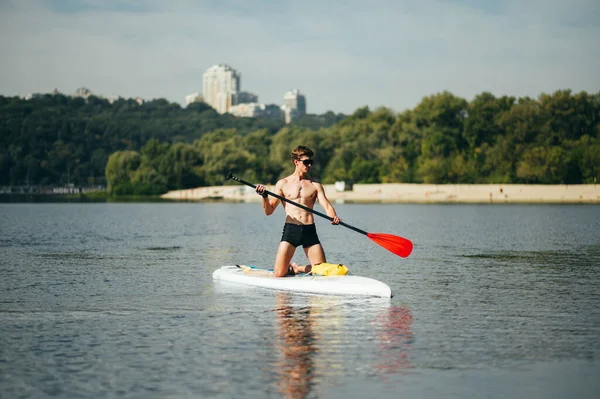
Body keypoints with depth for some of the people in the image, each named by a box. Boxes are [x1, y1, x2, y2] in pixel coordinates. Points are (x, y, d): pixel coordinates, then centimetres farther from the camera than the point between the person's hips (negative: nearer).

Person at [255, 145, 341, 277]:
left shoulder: (315, 185, 11)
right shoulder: (283, 183, 7)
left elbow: (326, 205, -1)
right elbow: (269, 211, 5)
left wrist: (334, 217, -23)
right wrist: (264, 196, -15)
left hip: (310, 231, 2)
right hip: (290, 229, -2)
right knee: (279, 274, -12)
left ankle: (296, 269, 24)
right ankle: (289, 268, 24)